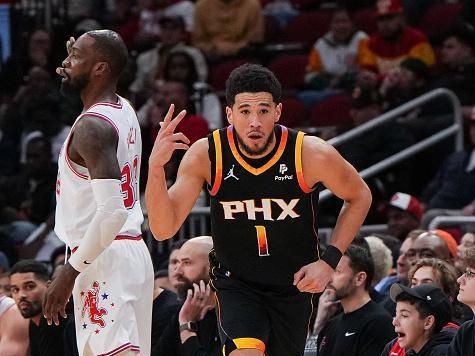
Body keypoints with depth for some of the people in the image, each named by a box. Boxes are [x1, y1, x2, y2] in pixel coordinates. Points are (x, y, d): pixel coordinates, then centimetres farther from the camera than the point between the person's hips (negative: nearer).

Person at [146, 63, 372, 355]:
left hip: (295, 285, 2)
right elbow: (164, 229, -20)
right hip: (236, 284, -1)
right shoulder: (206, 154, -18)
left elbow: (360, 197, 0)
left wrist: (330, 260, -10)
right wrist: (156, 168, -35)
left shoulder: (311, 153, -20)